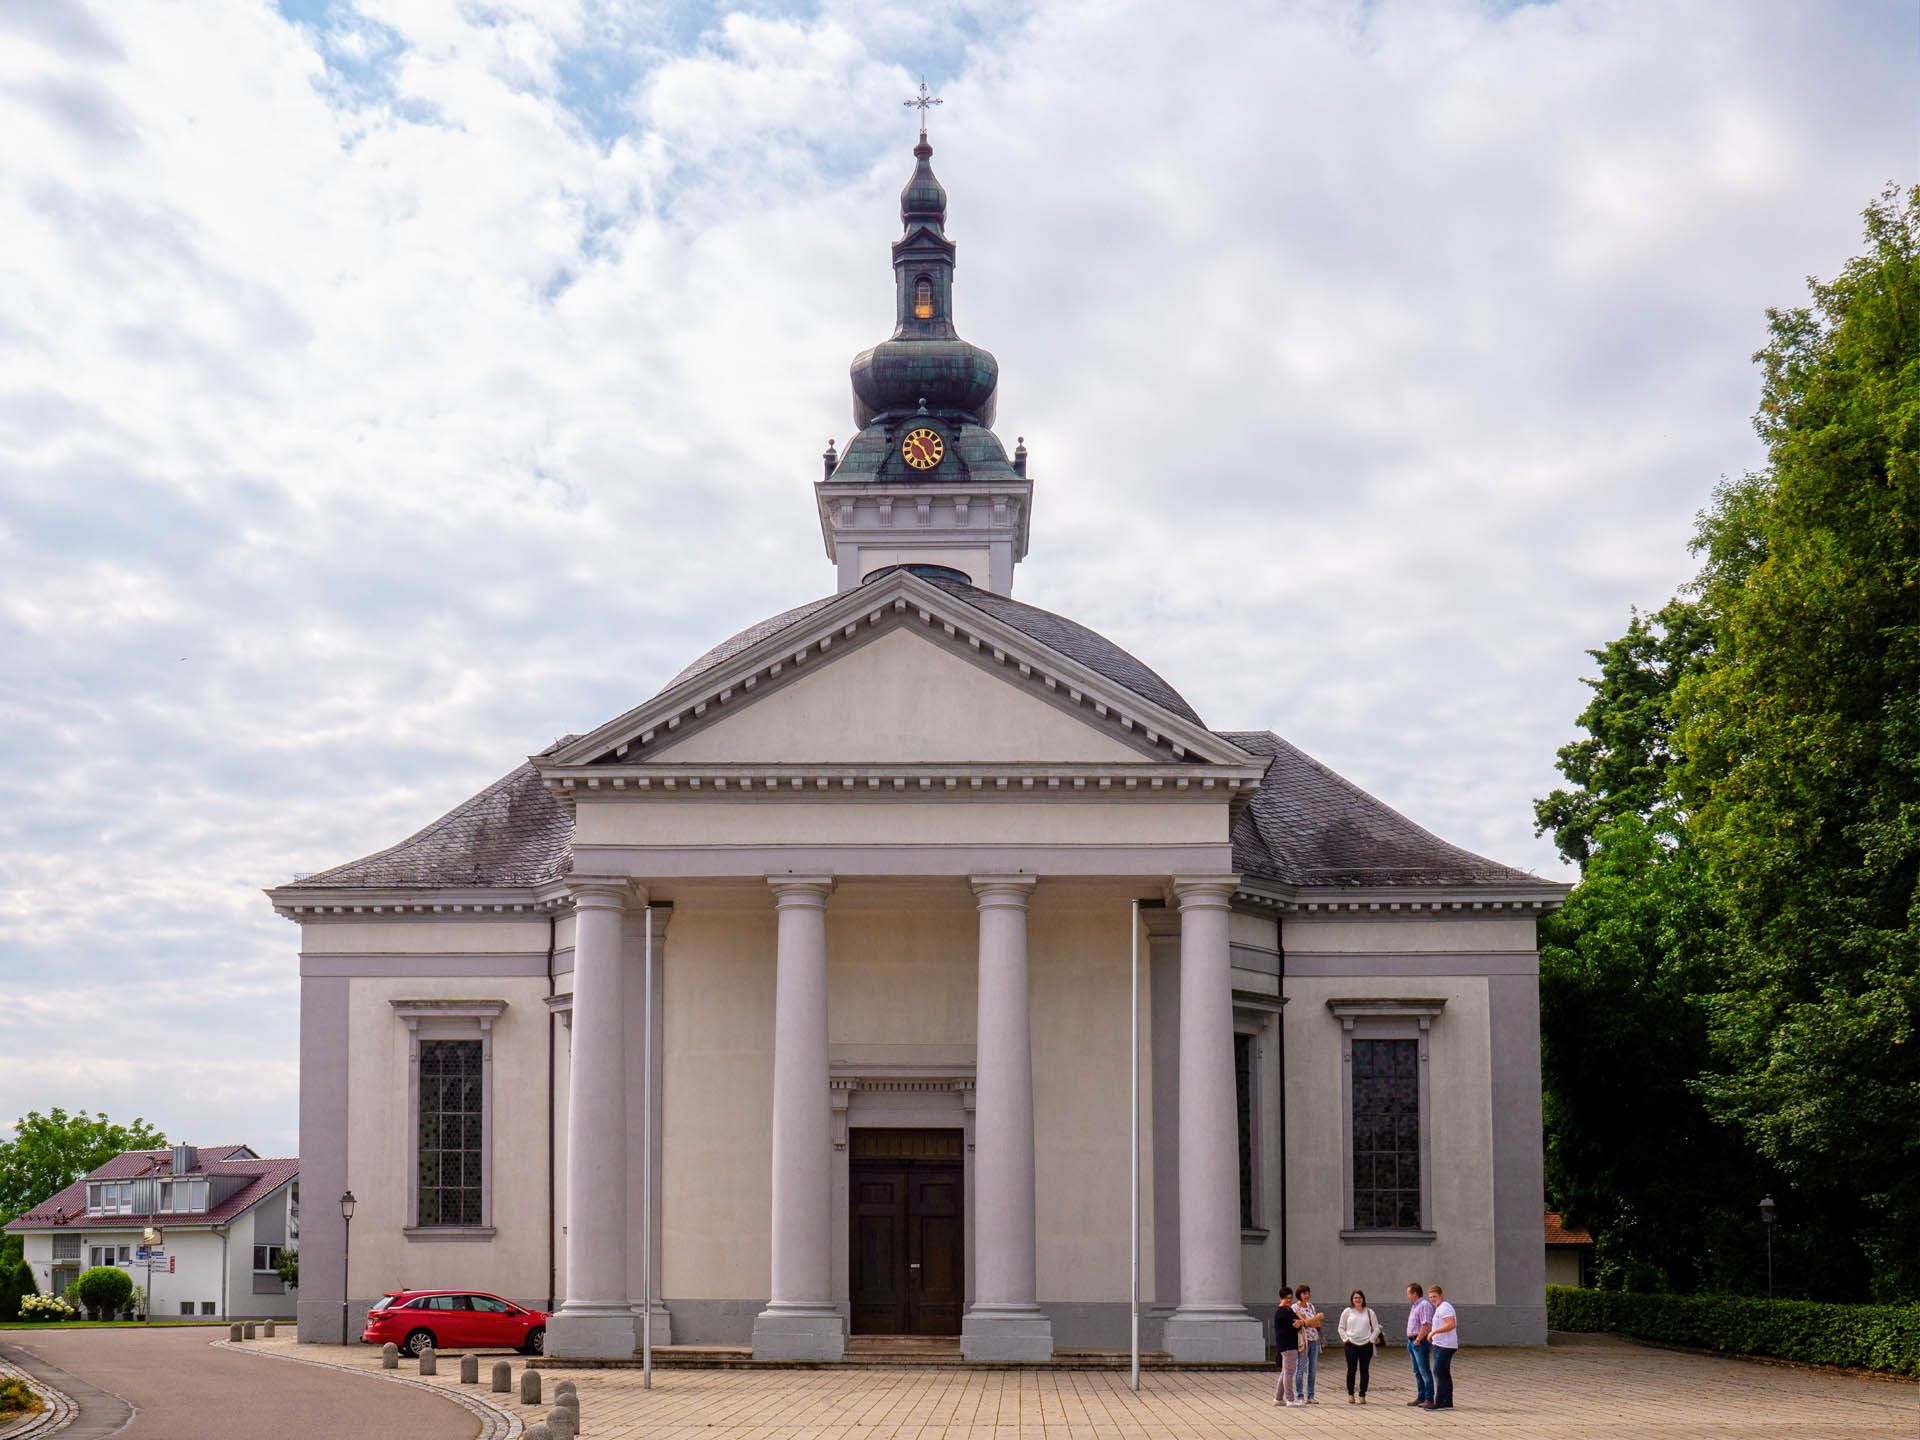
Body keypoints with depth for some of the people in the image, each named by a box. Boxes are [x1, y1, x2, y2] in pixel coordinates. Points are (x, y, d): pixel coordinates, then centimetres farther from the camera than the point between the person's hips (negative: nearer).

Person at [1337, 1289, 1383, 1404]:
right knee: (1351, 1369, -1)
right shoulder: (1347, 1312, 5)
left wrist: (1371, 1339, -2)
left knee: (1364, 1370, 1)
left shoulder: (1369, 1312, 6)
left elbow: (1376, 1328, 9)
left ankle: (1362, 1395, 6)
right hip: (1351, 1345, -1)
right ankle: (1350, 1394, 9)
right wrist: (1345, 1339, -2)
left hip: (1366, 1346, 1)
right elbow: (1341, 1328, 9)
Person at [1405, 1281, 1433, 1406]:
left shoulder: (1424, 1306, -14)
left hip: (1420, 1342, -10)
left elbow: (1426, 1326, -23)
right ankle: (1420, 1397, 17)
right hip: (1413, 1341, 10)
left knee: (1425, 1371, -8)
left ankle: (1429, 1399, -7)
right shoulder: (1415, 1306, 18)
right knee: (1417, 1372, 12)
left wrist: (1418, 1340, -20)